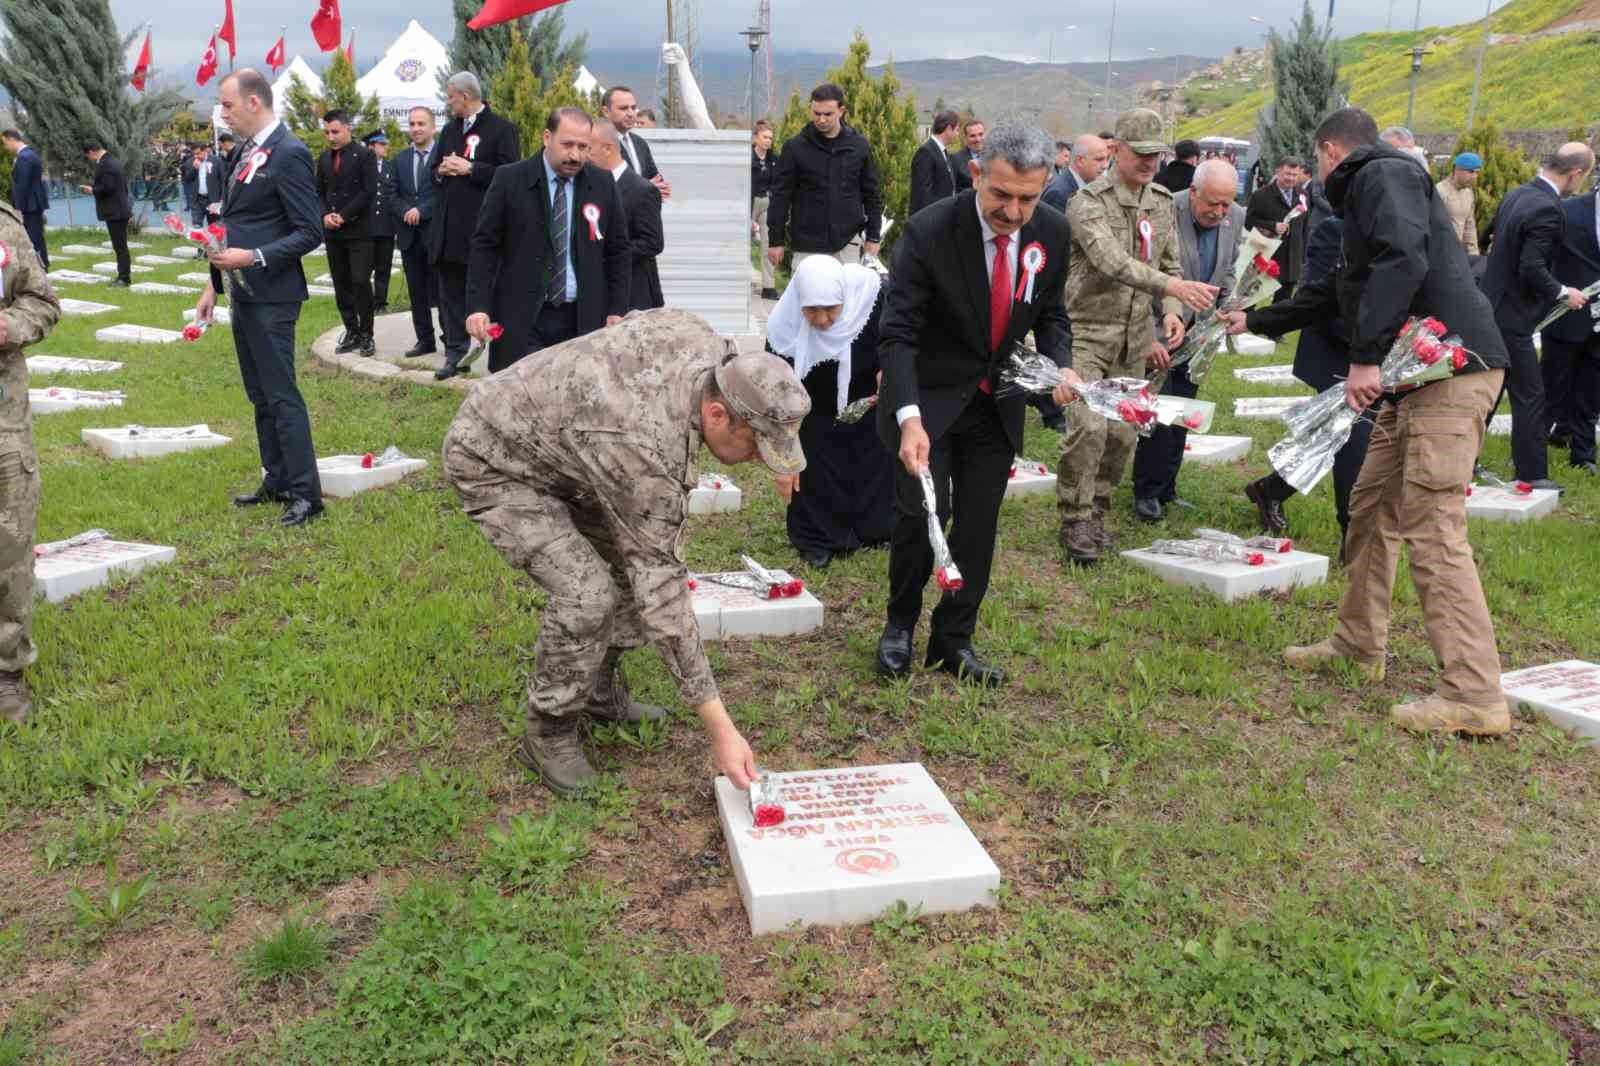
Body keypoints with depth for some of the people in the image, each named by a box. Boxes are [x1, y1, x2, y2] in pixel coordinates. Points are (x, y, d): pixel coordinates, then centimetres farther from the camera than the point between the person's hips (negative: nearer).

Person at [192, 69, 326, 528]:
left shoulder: (288, 154, -14)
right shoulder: (244, 153, 14)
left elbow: (310, 232, -17)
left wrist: (253, 257, -24)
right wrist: (214, 285, 18)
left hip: (271, 296, -9)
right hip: (243, 293, 9)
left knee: (281, 395, -7)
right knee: (260, 395, 14)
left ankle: (306, 493, -1)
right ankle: (277, 481, 24)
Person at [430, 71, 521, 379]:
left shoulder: (502, 129, -5)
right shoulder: (449, 130, 18)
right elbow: (432, 169, 23)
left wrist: (470, 169, -17)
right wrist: (441, 170, 0)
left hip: (484, 227, -7)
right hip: (449, 225, 7)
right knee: (451, 292, 7)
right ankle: (455, 352, 13)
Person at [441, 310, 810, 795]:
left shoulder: (707, 342, -18)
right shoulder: (644, 446, -38)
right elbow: (661, 590, -35)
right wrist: (720, 728, -32)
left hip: (550, 435, 9)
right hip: (492, 460, -9)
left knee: (631, 560, 4)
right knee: (586, 593, -22)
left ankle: (601, 694, 22)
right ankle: (549, 735, -1)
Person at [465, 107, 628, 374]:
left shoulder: (603, 184, 6)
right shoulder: (509, 180, -1)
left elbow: (618, 250, 11)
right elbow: (484, 246, 0)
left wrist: (617, 310, 4)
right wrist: (478, 307, -8)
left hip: (582, 319, 2)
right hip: (521, 318, -2)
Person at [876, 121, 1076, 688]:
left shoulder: (1052, 232, -7)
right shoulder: (929, 231, -21)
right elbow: (898, 333, -21)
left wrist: (1061, 367, -13)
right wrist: (909, 417, -34)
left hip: (997, 405, 4)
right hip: (928, 398, -4)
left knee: (978, 525, 6)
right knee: (923, 511, -13)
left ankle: (953, 641, 23)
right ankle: (899, 625, 13)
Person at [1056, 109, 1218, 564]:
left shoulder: (1161, 202, 10)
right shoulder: (1089, 201, -13)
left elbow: (1169, 264, 17)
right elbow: (1111, 262, -28)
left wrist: (1171, 312, -2)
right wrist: (1172, 286, -40)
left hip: (1134, 338, 7)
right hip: (1088, 331, -6)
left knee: (1122, 432, 8)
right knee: (1088, 426, -17)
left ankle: (1097, 512, 23)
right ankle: (1074, 521, -4)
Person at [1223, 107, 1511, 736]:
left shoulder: (1383, 174, -4)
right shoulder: (1365, 192, 27)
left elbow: (1404, 261, -22)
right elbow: (1336, 293, 38)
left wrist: (1367, 356, -24)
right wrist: (1255, 322, 48)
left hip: (1452, 370, -10)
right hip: (1413, 377, 10)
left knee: (1433, 530, -13)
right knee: (1372, 508, 17)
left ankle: (1474, 697, -11)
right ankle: (1358, 646, 30)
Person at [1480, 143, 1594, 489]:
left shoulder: (1515, 195, 8)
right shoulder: (1548, 209, -19)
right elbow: (1532, 267, -23)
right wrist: (1562, 293, -10)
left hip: (1491, 307, 9)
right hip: (1512, 316, -9)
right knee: (1529, 396, 0)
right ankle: (1532, 474, 7)